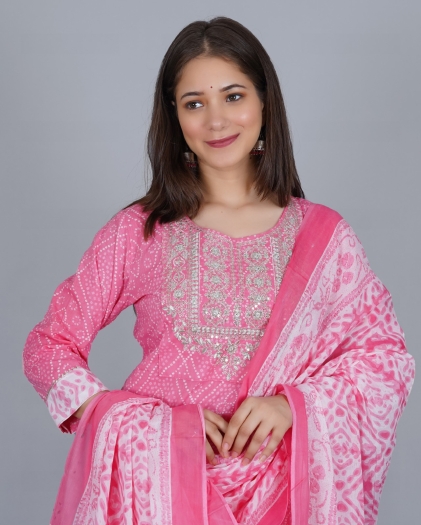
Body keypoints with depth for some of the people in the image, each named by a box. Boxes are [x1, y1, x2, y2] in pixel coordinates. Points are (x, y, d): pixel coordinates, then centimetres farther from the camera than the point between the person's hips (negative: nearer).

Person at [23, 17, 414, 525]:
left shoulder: (322, 237, 8)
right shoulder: (138, 232, 7)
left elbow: (386, 357, 8)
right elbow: (49, 344, 8)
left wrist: (294, 404, -11)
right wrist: (118, 417, -11)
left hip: (278, 480, 1)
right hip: (158, 475, 0)